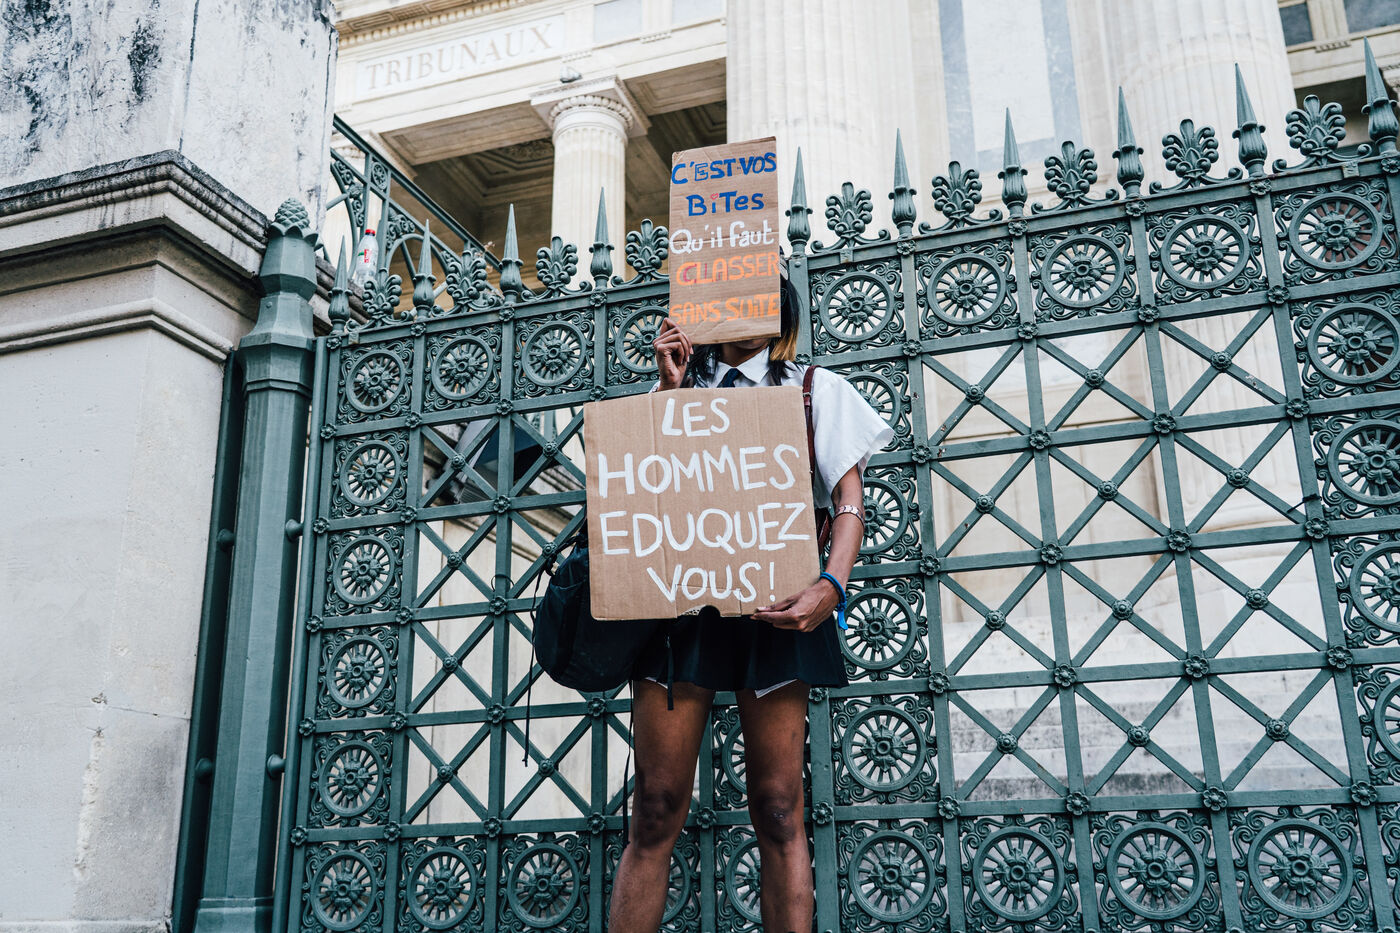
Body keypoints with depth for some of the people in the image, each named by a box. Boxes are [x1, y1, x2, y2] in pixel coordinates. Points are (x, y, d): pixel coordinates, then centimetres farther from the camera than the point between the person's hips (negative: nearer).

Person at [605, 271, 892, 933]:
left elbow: (849, 499, 5)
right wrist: (668, 389, 7)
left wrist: (831, 586, -13)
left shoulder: (815, 389, 17)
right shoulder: (676, 389, 23)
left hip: (771, 605, -1)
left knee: (776, 809, -4)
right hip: (676, 597, 1)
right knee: (655, 810, -4)